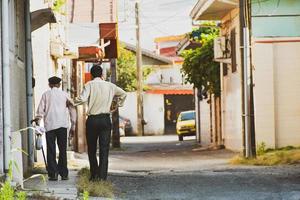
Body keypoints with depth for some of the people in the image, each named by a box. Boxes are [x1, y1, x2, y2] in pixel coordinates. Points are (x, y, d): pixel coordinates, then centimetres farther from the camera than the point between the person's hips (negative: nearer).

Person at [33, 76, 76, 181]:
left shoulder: (46, 94, 7)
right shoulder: (64, 94, 11)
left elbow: (40, 110, 0)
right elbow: (72, 109, 8)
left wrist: (37, 121, 9)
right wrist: (73, 126, 11)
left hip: (49, 125, -1)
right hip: (62, 125, 1)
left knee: (51, 150, 2)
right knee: (63, 150, 7)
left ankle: (53, 173, -5)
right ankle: (64, 174, 5)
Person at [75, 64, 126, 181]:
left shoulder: (89, 85, -4)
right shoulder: (109, 86, 7)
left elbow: (83, 99, -18)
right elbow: (123, 94, 20)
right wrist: (117, 105, 28)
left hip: (92, 120, -2)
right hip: (105, 119, 2)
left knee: (92, 149, 11)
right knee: (104, 149, 0)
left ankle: (94, 175, 11)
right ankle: (102, 176, -8)